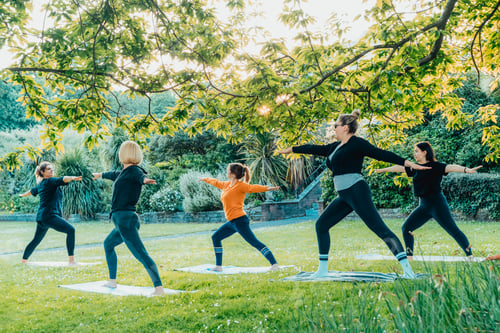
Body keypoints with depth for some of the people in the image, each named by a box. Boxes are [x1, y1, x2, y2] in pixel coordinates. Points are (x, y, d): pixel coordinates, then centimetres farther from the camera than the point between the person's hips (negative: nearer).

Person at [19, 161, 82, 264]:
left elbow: (32, 191, 37)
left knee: (36, 240, 24)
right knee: (70, 230, -18)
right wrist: (73, 178, -46)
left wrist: (22, 195, 58)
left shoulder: (40, 184, 18)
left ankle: (23, 260, 35)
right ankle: (71, 259, -24)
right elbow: (62, 179, -27)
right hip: (49, 215, -10)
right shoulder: (50, 181, -9)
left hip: (41, 216, 10)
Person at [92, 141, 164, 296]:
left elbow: (141, 176, -32)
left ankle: (159, 288, -26)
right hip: (122, 220, 10)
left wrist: (145, 179, -56)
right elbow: (114, 175, 39)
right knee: (108, 244, 30)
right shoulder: (124, 172, 17)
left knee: (141, 254, -19)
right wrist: (101, 175, 59)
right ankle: (112, 281, 38)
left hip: (125, 219, -10)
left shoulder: (133, 170, -10)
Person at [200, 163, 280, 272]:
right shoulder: (227, 185, 15)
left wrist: (267, 188, -43)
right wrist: (205, 179, 50)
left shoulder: (241, 185, -11)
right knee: (216, 237, 18)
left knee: (254, 242, -16)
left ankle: (274, 264, -18)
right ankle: (218, 266, 24)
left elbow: (253, 187, -26)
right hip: (232, 222, 10)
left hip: (239, 220, -10)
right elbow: (216, 182, 34)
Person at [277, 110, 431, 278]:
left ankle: (407, 268, -19)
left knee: (380, 229, -15)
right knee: (321, 224, 10)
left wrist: (407, 162, -25)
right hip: (344, 196, 9)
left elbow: (381, 154, -15)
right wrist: (292, 149, 40)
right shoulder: (336, 146, 18)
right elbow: (316, 149, 30)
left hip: (357, 191, -9)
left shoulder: (357, 143, -7)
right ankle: (323, 270, 16)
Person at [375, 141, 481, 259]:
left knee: (453, 230, -9)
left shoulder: (435, 166, -6)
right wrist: (383, 170, 37)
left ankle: (470, 256, -3)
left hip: (437, 203, -7)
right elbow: (400, 168, 26)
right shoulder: (415, 168, 14)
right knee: (406, 227, 5)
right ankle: (409, 257, 12)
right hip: (423, 205, 7)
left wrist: (467, 170, -39)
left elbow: (451, 167, -21)